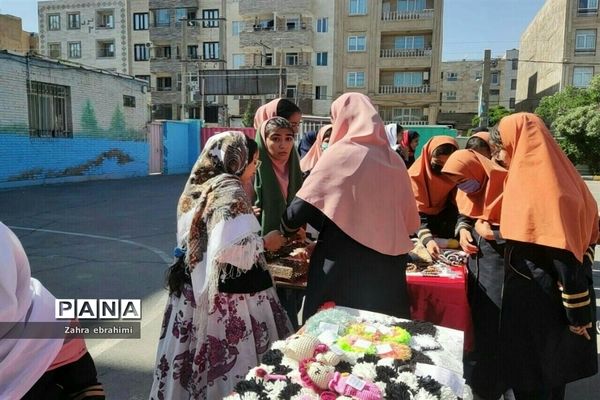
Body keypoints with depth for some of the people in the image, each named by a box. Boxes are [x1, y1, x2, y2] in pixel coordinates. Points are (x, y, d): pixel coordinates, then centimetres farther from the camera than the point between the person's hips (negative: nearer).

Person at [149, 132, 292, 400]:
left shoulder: (198, 189, 8)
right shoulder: (231, 192, -16)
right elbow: (232, 249, -26)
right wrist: (265, 243, -10)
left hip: (194, 290, 8)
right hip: (227, 296, -8)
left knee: (196, 360, 17)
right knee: (230, 360, 4)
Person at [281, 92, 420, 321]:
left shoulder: (340, 154, -6)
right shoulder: (394, 160, 7)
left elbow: (302, 207, -8)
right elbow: (410, 221, 12)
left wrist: (287, 229, 11)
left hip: (343, 266, -5)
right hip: (388, 267, 5)